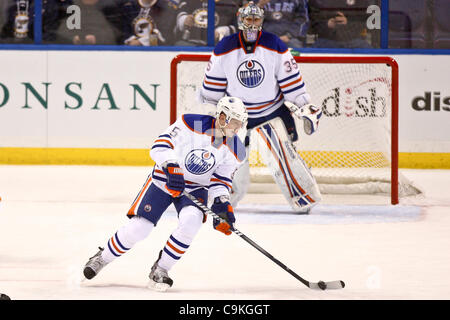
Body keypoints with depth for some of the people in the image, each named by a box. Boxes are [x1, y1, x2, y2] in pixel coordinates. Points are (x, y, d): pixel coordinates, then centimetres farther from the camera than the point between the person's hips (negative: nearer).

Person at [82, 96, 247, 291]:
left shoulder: (234, 150, -8)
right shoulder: (192, 124, -21)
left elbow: (221, 179, -1)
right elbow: (160, 146, -21)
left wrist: (222, 202, -18)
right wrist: (171, 166, -36)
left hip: (196, 188, 3)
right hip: (165, 179, -3)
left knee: (191, 221, -28)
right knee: (138, 228, -9)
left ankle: (160, 270, -11)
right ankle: (103, 258, 18)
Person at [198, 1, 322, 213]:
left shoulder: (275, 46, -12)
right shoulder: (224, 49, -9)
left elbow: (291, 80, -7)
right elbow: (213, 83, 2)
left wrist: (306, 107, -8)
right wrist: (209, 111, 6)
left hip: (273, 109, -1)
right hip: (237, 112, 1)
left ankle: (304, 197, 0)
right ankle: (226, 198, 20)